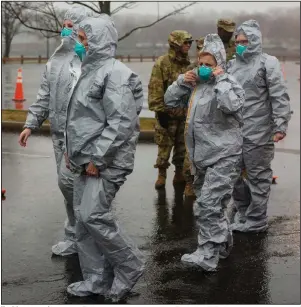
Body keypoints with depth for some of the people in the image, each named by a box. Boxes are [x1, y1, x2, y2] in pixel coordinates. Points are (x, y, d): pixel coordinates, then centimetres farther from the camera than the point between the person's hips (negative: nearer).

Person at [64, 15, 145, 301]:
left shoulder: (114, 73, -15)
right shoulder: (91, 70, 16)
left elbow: (121, 123, -23)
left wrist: (97, 158, -22)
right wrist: (72, 150, 15)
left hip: (105, 162, -10)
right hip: (86, 161, 10)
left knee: (94, 216, -13)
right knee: (83, 218, 10)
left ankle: (130, 265, 6)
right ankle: (96, 278, 19)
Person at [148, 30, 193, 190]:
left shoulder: (188, 64, 11)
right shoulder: (162, 63, -9)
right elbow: (155, 88, -13)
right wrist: (159, 110, -16)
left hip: (185, 113, 5)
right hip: (167, 112, -5)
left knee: (183, 146, 11)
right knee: (164, 146, 1)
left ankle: (180, 173, 23)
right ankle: (161, 175, 12)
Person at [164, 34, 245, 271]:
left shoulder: (229, 84, -9)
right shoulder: (196, 84, 10)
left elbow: (232, 106, -31)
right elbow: (170, 101, 13)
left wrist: (220, 80, -21)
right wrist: (183, 82, -2)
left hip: (223, 158, -8)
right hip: (201, 157, 8)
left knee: (207, 206, -15)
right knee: (213, 205, 20)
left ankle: (208, 256, -12)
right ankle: (223, 244, 37)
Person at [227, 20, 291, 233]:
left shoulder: (268, 63, -5)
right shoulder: (232, 65, 15)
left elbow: (280, 97, -11)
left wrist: (280, 126, -18)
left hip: (258, 133, -7)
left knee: (258, 177, 1)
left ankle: (256, 221, 10)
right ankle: (244, 214, 28)